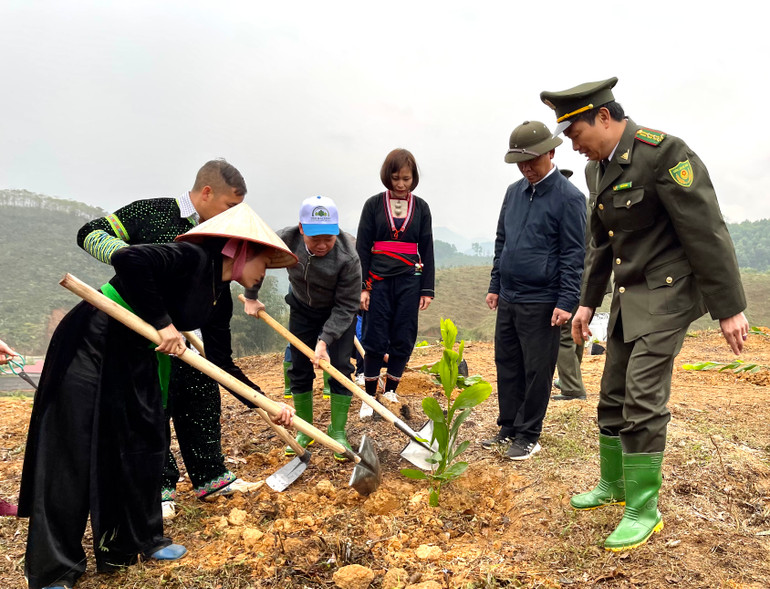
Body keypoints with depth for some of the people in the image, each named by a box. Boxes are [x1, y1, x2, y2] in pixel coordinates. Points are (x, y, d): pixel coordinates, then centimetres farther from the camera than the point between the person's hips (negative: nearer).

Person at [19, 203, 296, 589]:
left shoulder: (220, 300, 7)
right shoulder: (194, 258, -19)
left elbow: (222, 365, 10)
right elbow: (127, 259, -32)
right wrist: (161, 322, -26)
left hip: (135, 354, 9)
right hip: (91, 343, -9)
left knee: (143, 444, 12)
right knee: (73, 452, -3)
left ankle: (136, 539, 29)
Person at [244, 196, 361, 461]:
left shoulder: (348, 257, -36)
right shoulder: (286, 239, -28)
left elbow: (345, 307, -28)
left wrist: (325, 340, -36)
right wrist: (251, 297, -2)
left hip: (338, 314, -3)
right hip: (302, 309, 3)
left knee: (339, 368, -9)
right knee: (300, 369, 4)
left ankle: (338, 433, 4)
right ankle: (305, 432, 18)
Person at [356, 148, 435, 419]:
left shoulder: (420, 207, 6)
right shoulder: (374, 204, 2)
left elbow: (426, 249, 7)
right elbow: (362, 247, 1)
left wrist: (427, 289, 2)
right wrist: (361, 286, -6)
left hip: (409, 280, 2)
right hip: (378, 280, -1)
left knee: (403, 340, 4)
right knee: (374, 340, -1)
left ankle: (390, 393, 20)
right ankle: (369, 396, 13)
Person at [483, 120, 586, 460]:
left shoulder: (568, 197, -9)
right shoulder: (514, 192, 11)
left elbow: (574, 254, -12)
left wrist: (567, 302, -16)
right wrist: (495, 286, 16)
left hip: (541, 303, -7)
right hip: (508, 299, 7)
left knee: (536, 372, 3)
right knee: (507, 366, 13)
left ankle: (528, 436, 16)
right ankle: (508, 429, 27)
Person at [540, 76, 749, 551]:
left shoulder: (663, 151, -18)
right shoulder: (598, 167, 8)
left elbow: (707, 232, -18)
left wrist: (730, 308, -16)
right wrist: (588, 302, 15)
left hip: (667, 295, -8)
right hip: (629, 297, 8)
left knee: (643, 398, -9)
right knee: (613, 396, 12)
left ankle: (644, 509, 7)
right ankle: (612, 485, 30)